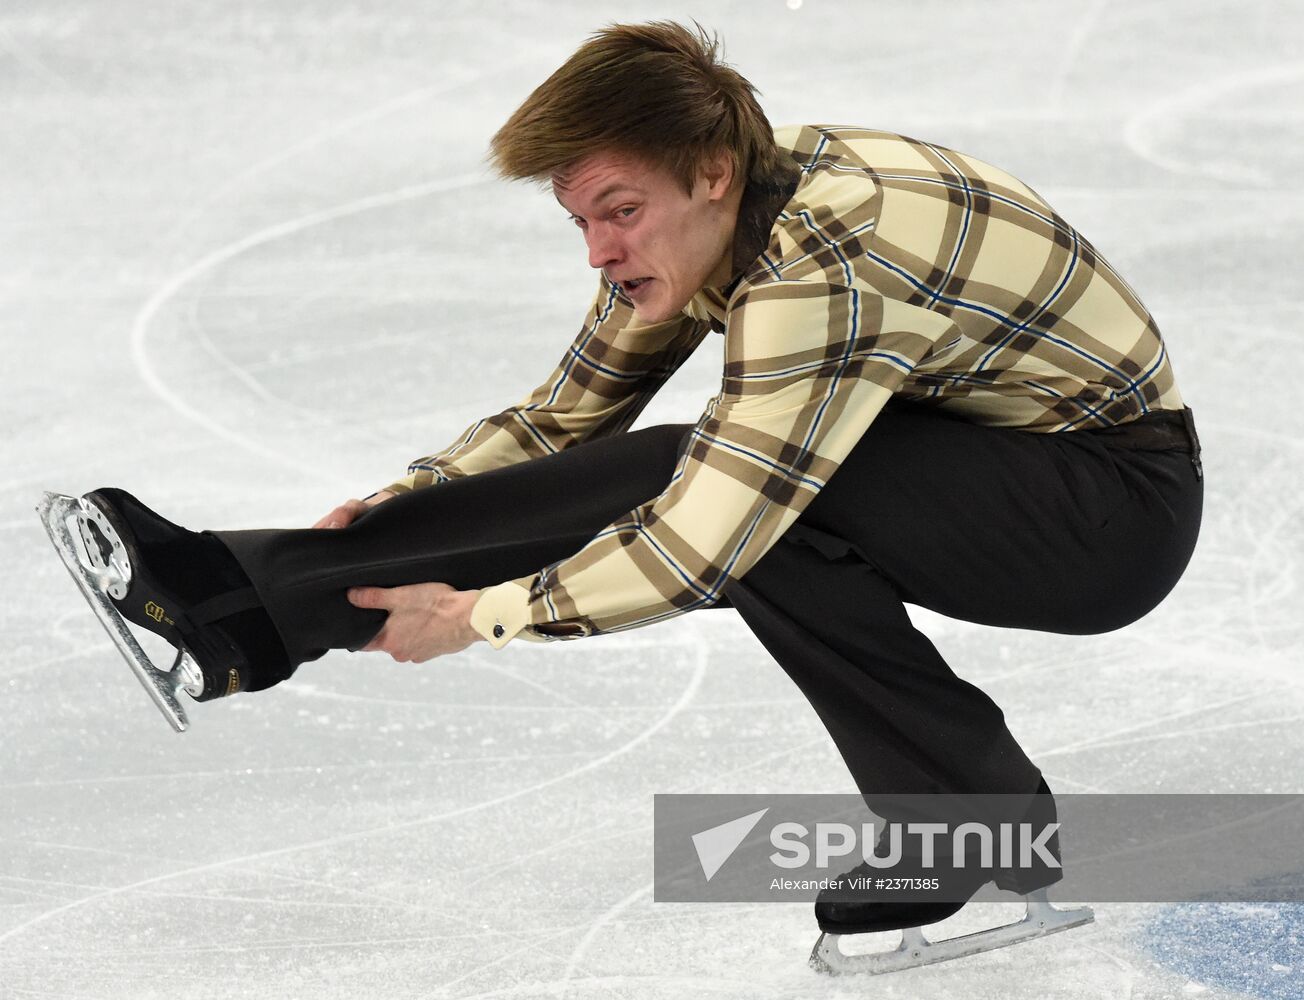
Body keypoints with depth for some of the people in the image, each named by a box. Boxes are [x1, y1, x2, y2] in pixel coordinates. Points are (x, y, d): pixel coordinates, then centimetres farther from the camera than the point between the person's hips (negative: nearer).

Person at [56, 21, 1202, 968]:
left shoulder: (828, 263, -31)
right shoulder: (706, 220, -3)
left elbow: (704, 545, -32)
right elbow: (562, 419, 8)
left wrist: (479, 616, -23)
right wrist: (390, 511, -5)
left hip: (1124, 499, -8)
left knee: (741, 488, -29)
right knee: (644, 479, -12)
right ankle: (243, 600, -12)